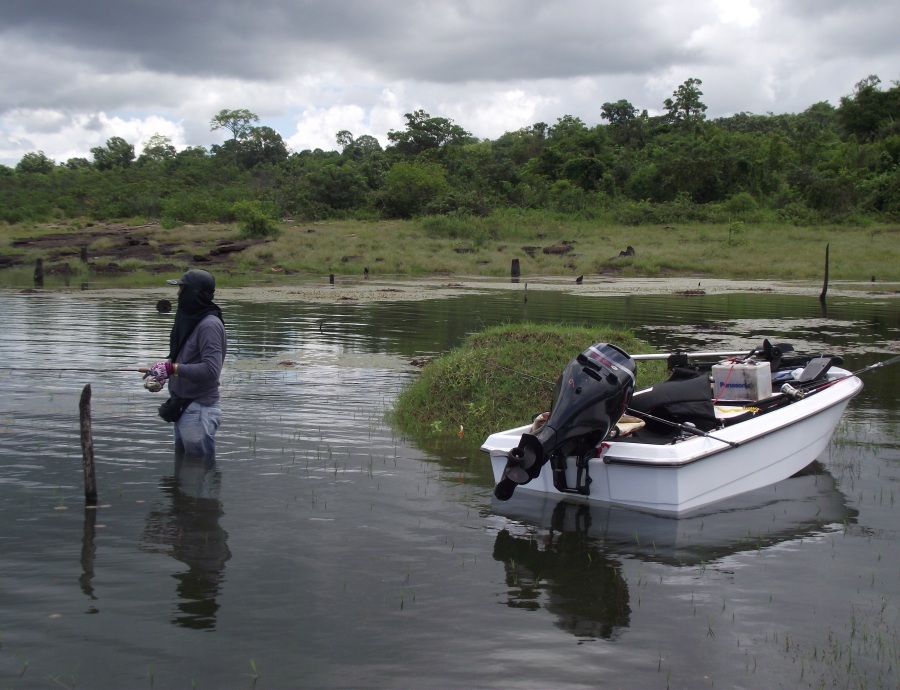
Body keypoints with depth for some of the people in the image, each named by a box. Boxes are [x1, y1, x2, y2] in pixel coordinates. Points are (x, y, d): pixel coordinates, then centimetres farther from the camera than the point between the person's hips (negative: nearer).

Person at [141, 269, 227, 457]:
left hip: (200, 411, -10)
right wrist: (158, 374, -1)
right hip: (184, 409, 10)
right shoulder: (189, 319, 9)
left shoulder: (209, 325, -19)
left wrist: (170, 368, -24)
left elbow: (211, 369, -27)